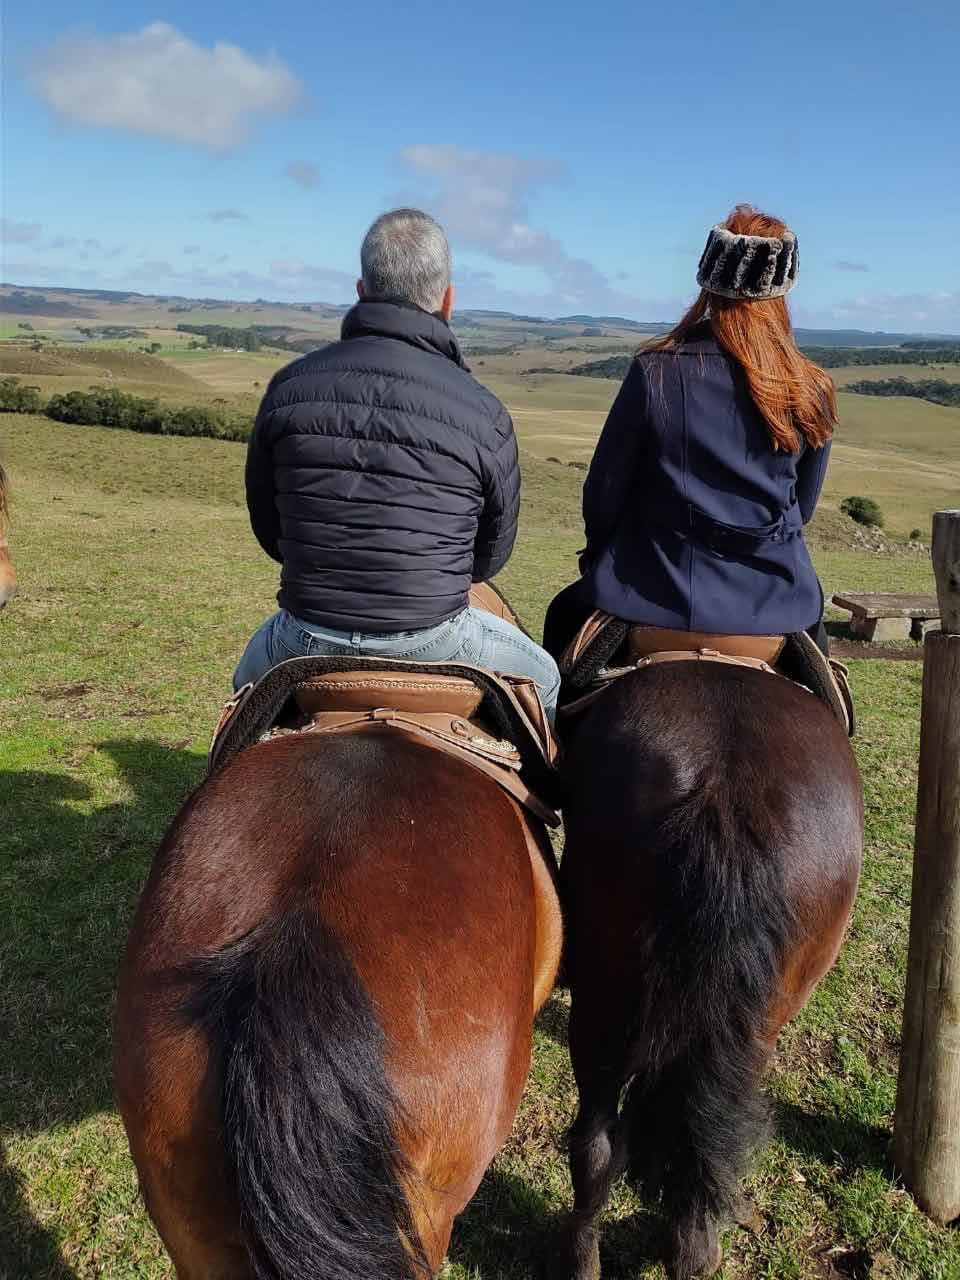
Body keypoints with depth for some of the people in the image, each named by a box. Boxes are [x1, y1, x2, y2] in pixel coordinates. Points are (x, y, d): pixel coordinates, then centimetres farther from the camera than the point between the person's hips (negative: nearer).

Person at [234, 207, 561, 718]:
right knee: (542, 681, 28)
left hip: (305, 639, 3)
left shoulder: (290, 385, -4)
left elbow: (266, 528, 6)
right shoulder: (483, 412, -10)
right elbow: (492, 554, 2)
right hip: (431, 640, -2)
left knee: (251, 678, 38)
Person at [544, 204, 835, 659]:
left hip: (660, 598, -2)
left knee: (565, 612, 29)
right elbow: (802, 508, 7)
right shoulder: (813, 393, -5)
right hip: (773, 606, 3)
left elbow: (604, 490, -5)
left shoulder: (655, 372, -13)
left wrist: (597, 558, 14)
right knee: (812, 614, 40)